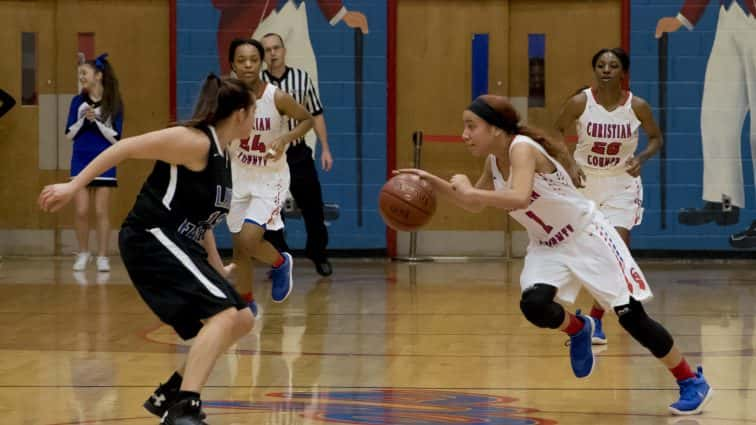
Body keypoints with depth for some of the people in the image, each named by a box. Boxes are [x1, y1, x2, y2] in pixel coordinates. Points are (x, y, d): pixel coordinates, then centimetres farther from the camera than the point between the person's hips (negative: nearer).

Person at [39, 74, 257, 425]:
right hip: (151, 238, -10)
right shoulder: (195, 141, -13)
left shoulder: (222, 157, 16)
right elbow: (126, 148, -15)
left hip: (177, 246, 10)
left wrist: (217, 269, 28)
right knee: (224, 313, -22)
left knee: (241, 320, 13)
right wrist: (74, 185, -18)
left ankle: (171, 394, 19)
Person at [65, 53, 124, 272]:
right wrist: (84, 119, -13)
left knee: (101, 212, -2)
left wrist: (96, 120, -17)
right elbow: (70, 133, 3)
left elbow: (115, 137, -7)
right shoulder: (78, 101, 4)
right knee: (81, 211, -1)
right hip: (80, 162, 2)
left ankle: (102, 257, 5)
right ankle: (83, 253, 13)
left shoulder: (114, 104, -3)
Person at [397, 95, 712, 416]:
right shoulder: (493, 162, -2)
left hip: (587, 238, -7)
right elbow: (475, 205, 14)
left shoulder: (522, 149, -28)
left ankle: (692, 383, 11)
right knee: (533, 305, -21)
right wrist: (434, 182, 1)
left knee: (631, 316, -4)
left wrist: (470, 191, -41)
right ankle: (578, 331, 13)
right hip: (547, 246, 7)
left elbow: (520, 199, -46)